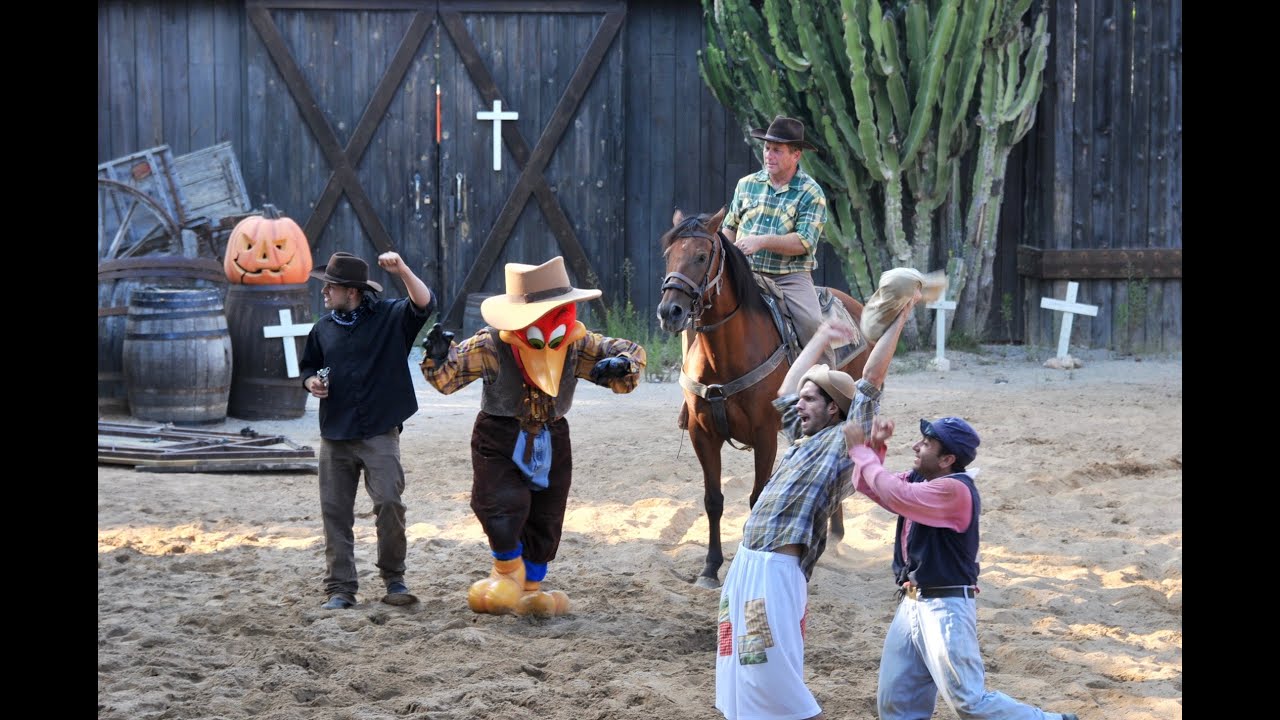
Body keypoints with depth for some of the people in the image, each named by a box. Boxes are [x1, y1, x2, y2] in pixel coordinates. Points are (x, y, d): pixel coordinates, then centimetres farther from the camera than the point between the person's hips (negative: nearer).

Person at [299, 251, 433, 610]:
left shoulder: (390, 316, -1)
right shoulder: (323, 328, 13)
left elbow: (424, 304, -18)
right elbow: (308, 366, 25)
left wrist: (403, 271, -33)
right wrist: (311, 382, 1)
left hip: (379, 432, -4)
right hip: (335, 435, 4)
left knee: (389, 502, -15)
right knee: (336, 512, 3)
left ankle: (394, 579, 3)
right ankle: (340, 588, 9)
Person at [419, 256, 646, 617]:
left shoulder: (577, 345, -7)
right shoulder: (489, 346, -17)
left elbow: (631, 352, 0)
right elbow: (447, 378, -12)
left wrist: (621, 365, -24)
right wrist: (438, 357, -35)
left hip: (551, 441, 4)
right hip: (499, 438, -4)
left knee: (545, 518, 11)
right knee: (503, 508, -16)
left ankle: (530, 589, 30)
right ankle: (508, 573, 14)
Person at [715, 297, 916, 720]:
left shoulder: (843, 441, -4)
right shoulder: (803, 438, 19)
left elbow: (872, 378, -10)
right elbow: (785, 391, 33)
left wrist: (900, 319, -8)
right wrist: (822, 337, 38)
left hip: (776, 570, -9)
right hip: (746, 563, 9)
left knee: (775, 677, -10)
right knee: (740, 671, 16)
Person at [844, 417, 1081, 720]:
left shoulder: (954, 490, -21)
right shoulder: (920, 480, 8)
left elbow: (895, 494, -28)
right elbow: (872, 487, 16)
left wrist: (860, 449, -18)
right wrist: (875, 446, -1)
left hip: (945, 608, -9)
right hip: (912, 604, 9)